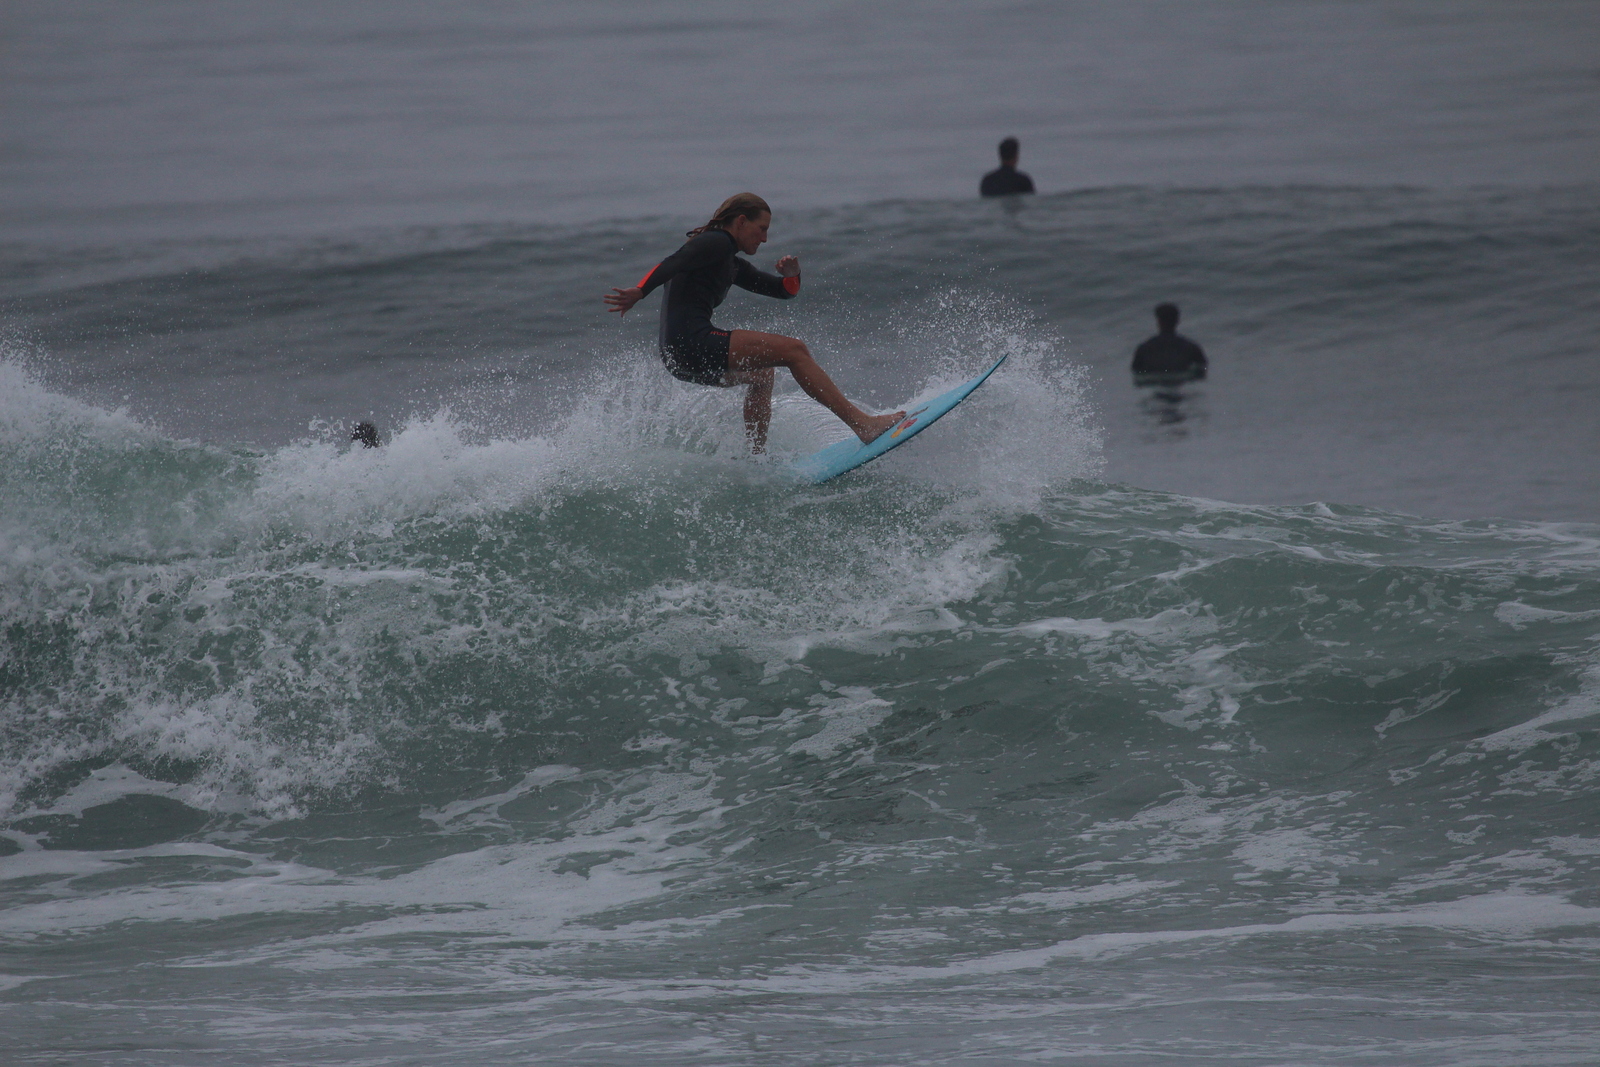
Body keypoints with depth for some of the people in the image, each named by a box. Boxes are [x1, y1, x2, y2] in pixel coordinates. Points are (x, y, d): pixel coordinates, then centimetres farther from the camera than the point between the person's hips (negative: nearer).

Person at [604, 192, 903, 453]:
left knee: (761, 374, 33)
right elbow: (672, 265, -19)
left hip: (680, 357, 11)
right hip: (693, 344, -11)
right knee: (793, 350, -9)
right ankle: (862, 424, -13)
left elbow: (783, 290, 29)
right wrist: (638, 293, -34)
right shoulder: (716, 243, -3)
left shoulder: (732, 266, 26)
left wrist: (791, 276, 6)